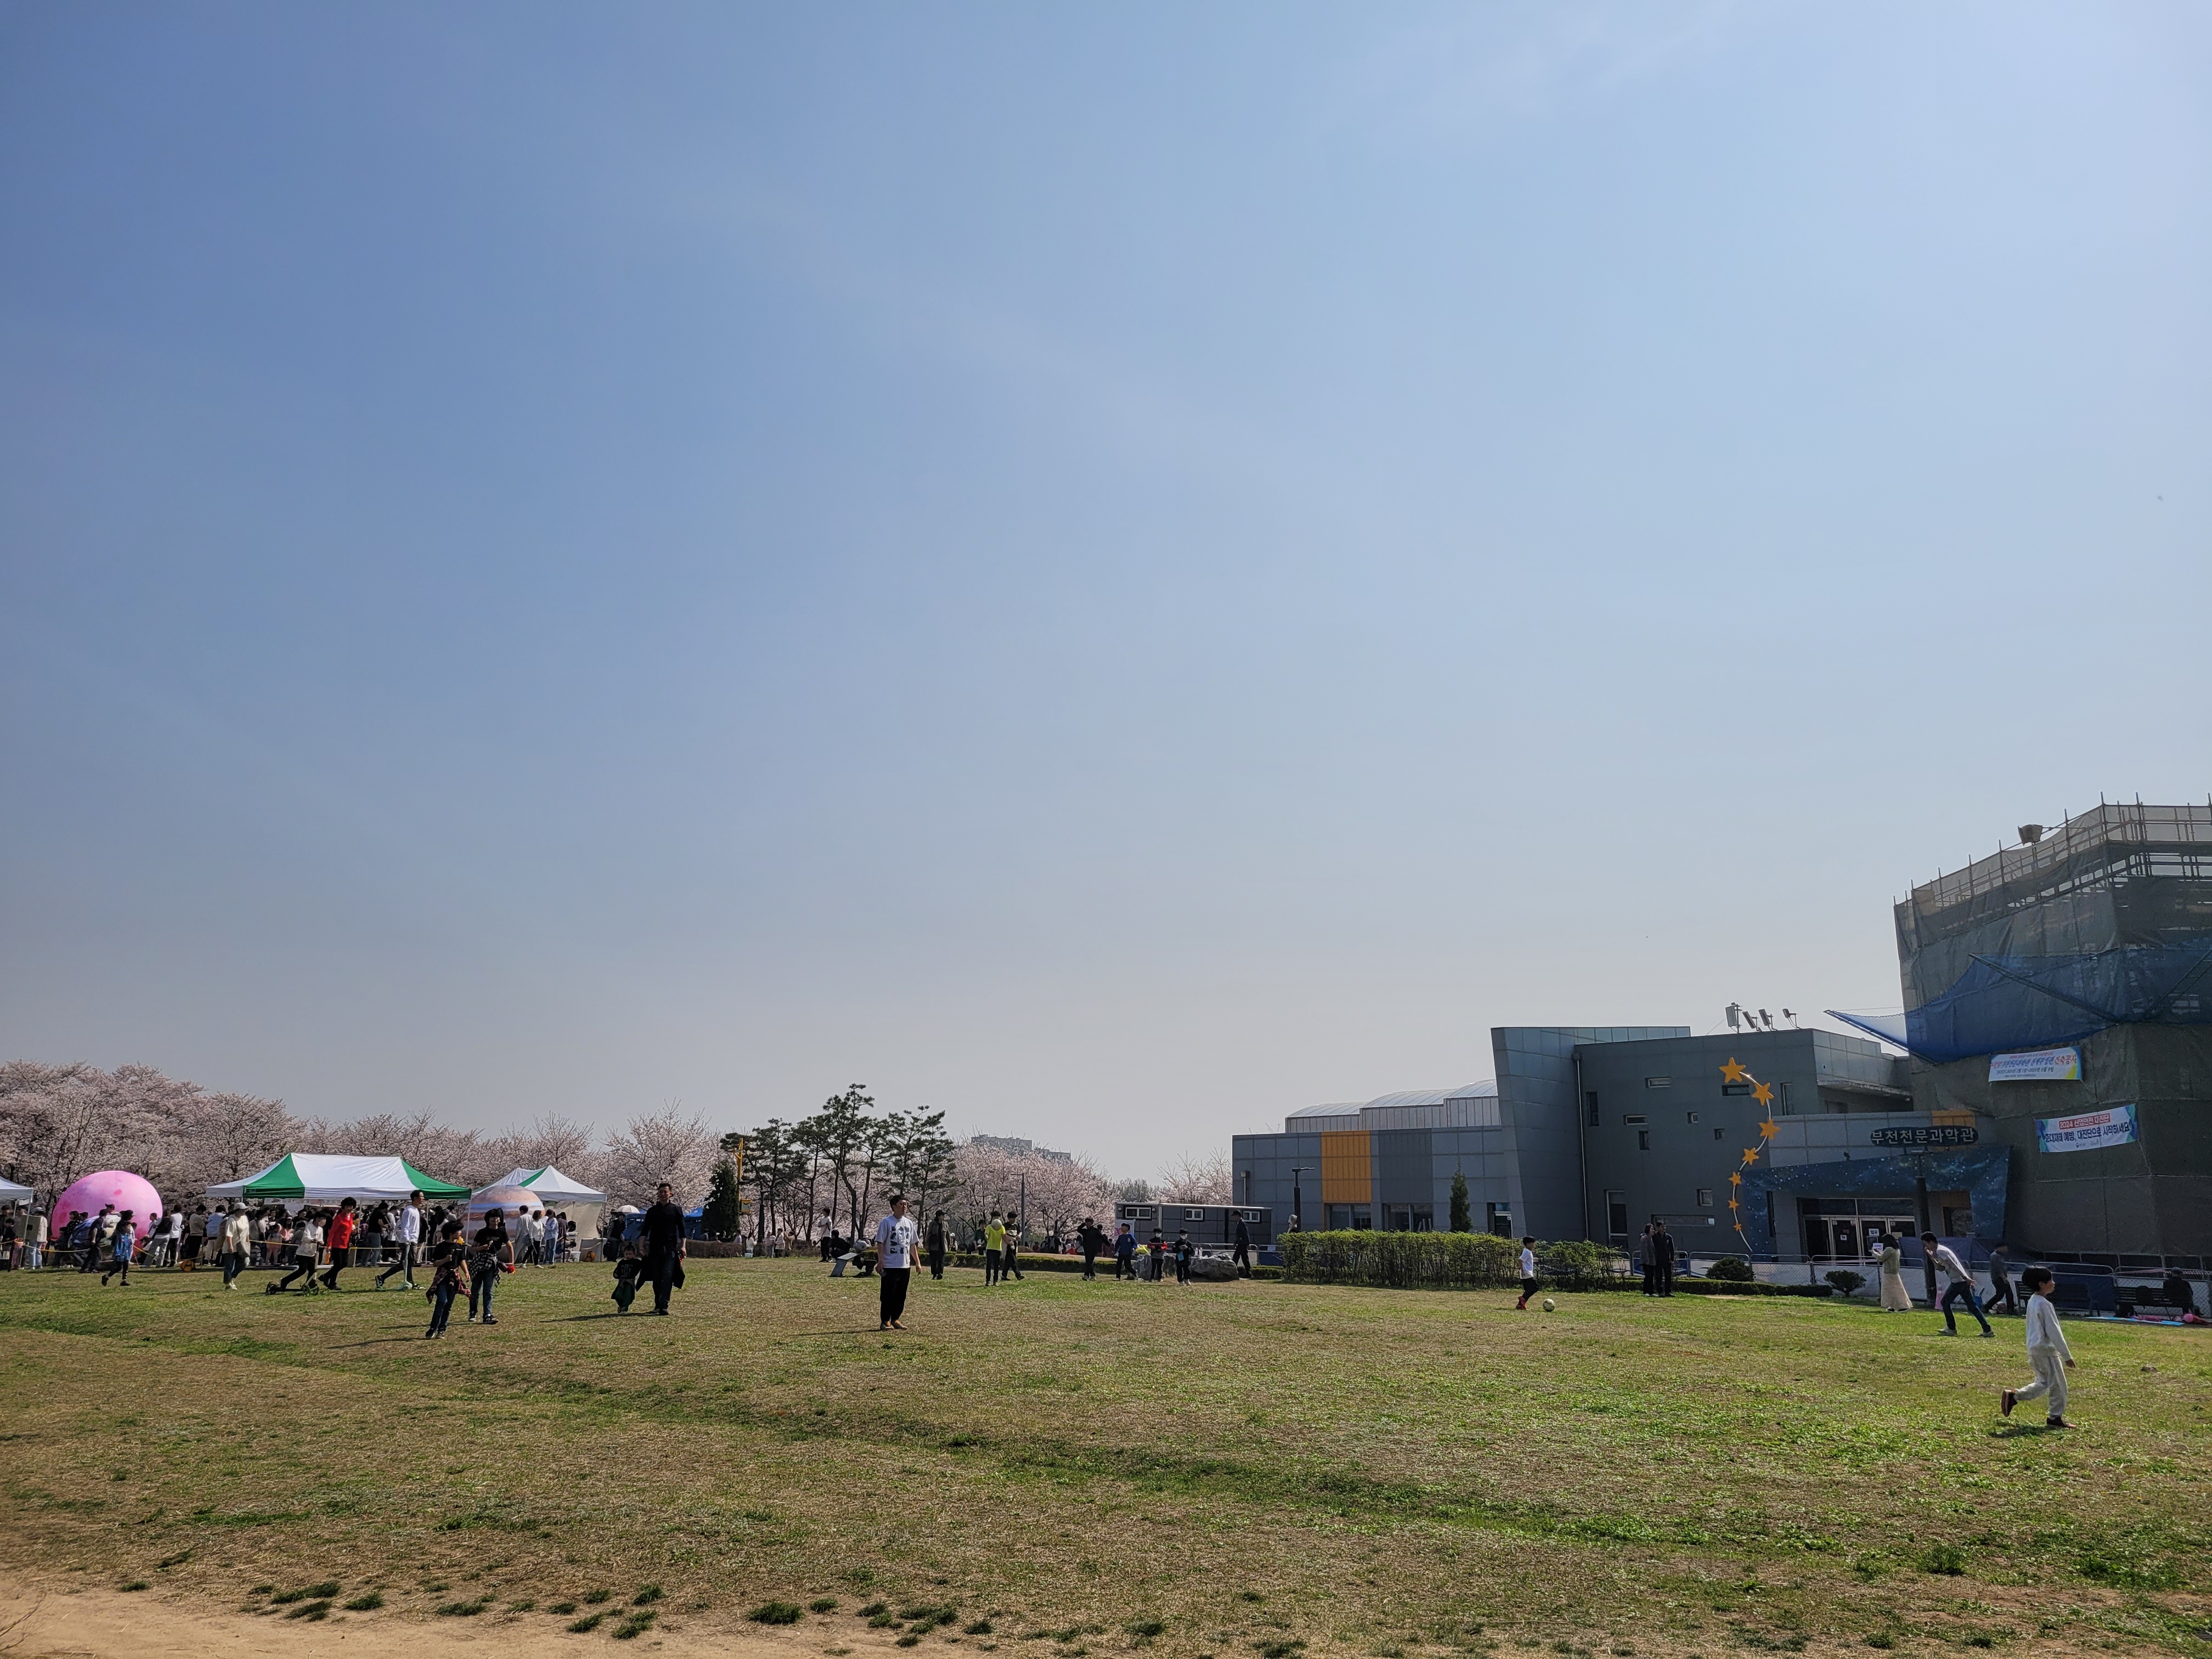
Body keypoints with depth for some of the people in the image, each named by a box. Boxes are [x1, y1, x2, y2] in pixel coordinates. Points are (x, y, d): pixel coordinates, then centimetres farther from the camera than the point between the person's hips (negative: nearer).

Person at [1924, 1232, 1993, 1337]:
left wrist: (1965, 1277, -25)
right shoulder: (1941, 1250, 18)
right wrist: (1931, 1256, 16)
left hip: (1958, 1281, -9)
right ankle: (1987, 1330, 5)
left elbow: (1953, 1265, -20)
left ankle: (1951, 1329, 4)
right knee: (1972, 1306, 9)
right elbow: (1940, 1267, 25)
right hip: (1964, 1281, 9)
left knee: (1945, 1303, 1)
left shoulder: (1940, 1251, -12)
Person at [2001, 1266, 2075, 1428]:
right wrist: (2067, 1355, -13)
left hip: (2034, 1349, 9)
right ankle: (2055, 1418, 10)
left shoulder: (2032, 1301, 12)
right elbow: (2054, 1332, -19)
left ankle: (2013, 1396, 7)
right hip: (2046, 1350, -9)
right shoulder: (2045, 1304, -18)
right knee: (2058, 1384, 2)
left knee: (2043, 1383, 17)